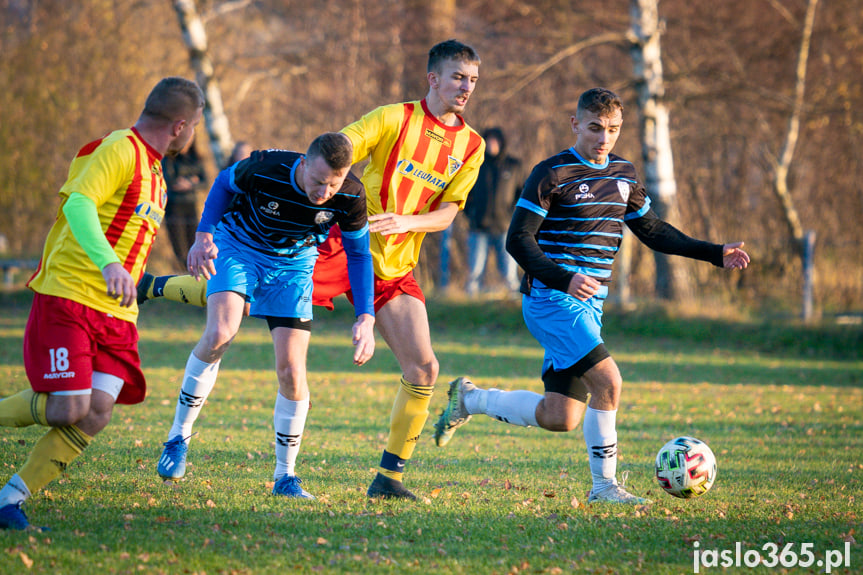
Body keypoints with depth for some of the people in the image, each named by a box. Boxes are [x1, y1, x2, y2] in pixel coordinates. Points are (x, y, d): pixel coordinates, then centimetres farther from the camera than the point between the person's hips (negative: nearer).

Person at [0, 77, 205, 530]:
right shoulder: (119, 150, -9)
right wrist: (109, 264, -37)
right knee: (68, 409, -18)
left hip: (115, 313, 8)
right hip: (67, 300, -8)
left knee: (96, 415, -8)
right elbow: (77, 204, -24)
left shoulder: (152, 169, 21)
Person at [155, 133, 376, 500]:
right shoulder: (264, 168, -30)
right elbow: (224, 183, -6)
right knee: (220, 333, -27)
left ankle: (285, 476, 10)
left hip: (293, 265, 2)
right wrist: (204, 235, -15)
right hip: (239, 247, -2)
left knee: (291, 372, -7)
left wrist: (366, 318, -13)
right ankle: (179, 436, -9)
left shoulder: (351, 196, -24)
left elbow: (359, 254, -6)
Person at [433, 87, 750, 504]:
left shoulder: (623, 174, 13)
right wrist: (564, 279, -27)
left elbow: (651, 230, 24)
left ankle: (469, 398, 23)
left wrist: (714, 253, 15)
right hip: (550, 298, -7)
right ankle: (604, 485, -8)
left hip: (587, 304, 7)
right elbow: (519, 240, -12)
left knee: (561, 418, 3)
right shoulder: (551, 174, -9)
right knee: (608, 381, -22)